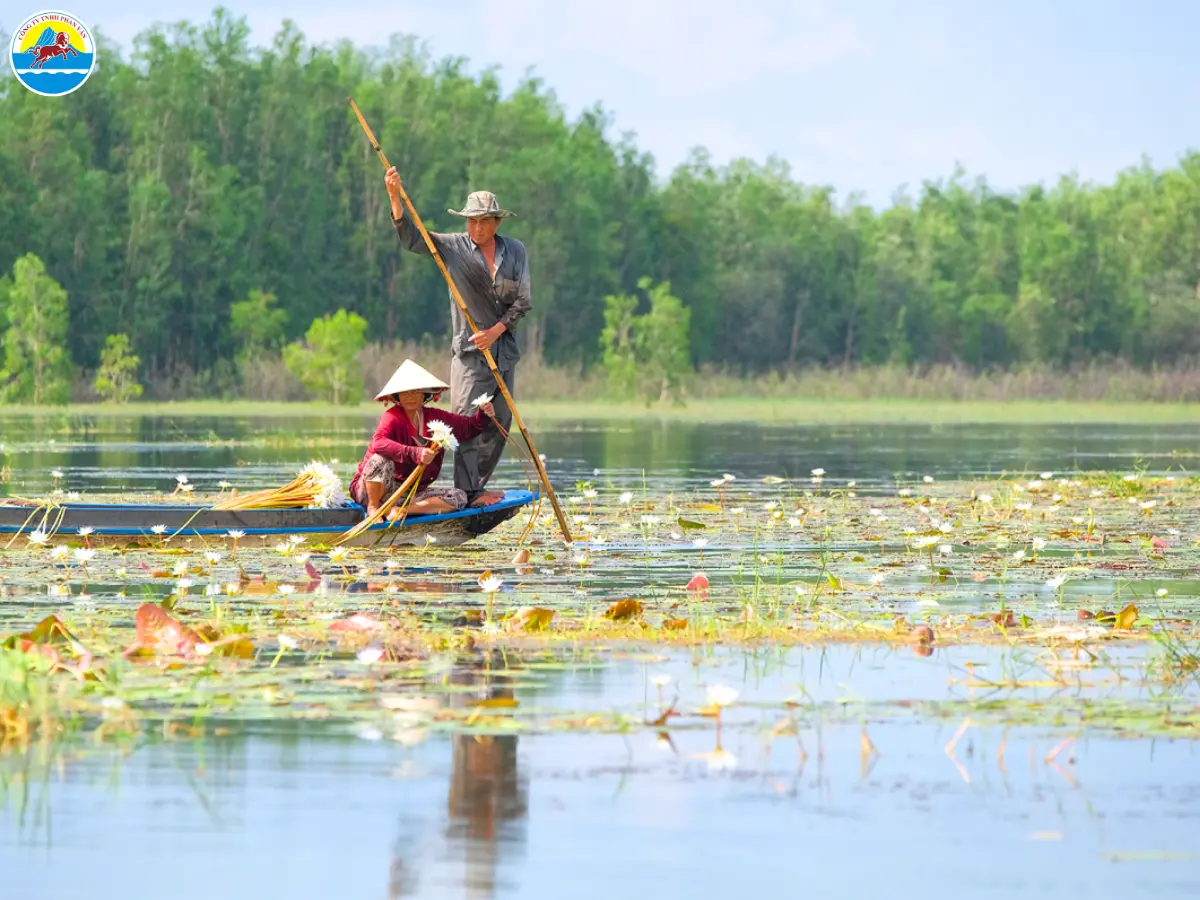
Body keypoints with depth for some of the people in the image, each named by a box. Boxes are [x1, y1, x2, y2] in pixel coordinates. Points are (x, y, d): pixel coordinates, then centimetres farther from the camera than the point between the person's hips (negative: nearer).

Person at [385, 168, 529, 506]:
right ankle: (466, 494, -12)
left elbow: (522, 301, 3)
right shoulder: (453, 247, -1)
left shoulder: (515, 251, 5)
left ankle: (476, 488, 18)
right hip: (468, 350, -4)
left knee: (499, 424, 6)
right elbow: (411, 238, -13)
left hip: (504, 348, 4)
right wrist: (395, 198, -28)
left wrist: (496, 330, -11)